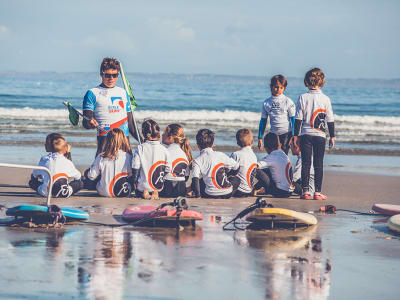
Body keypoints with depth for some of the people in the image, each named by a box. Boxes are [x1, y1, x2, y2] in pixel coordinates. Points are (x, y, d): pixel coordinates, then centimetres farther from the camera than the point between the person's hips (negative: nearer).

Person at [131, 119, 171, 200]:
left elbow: (135, 168, -9)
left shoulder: (140, 148, -11)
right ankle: (155, 192, -2)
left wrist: (135, 182, 5)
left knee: (138, 193, 25)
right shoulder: (163, 149, -5)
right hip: (159, 186, 1)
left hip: (143, 185, -1)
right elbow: (168, 169, 1)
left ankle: (144, 192, -3)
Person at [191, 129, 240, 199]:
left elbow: (195, 179, -16)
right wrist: (229, 176, 36)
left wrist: (197, 194, -2)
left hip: (211, 195, -1)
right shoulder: (220, 155, 4)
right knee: (236, 179, 33)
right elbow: (236, 166, 17)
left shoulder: (197, 161, -4)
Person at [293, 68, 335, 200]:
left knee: (306, 163, 4)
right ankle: (317, 192, 2)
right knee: (318, 164, 4)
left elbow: (298, 119, -1)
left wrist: (296, 135, 6)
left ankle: (305, 191, 2)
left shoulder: (303, 98, -4)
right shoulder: (325, 99, -3)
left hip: (306, 135, 0)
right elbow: (330, 120, 1)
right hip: (320, 135, 0)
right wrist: (332, 137, 9)